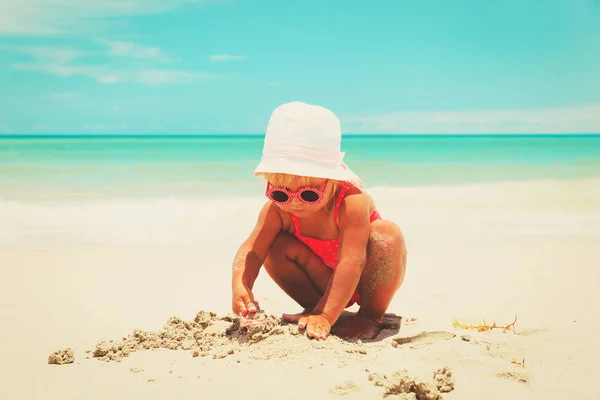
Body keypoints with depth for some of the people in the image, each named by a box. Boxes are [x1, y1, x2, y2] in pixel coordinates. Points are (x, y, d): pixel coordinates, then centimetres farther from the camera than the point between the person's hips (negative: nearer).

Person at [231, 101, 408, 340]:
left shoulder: (351, 203, -37)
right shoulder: (277, 209, -22)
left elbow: (350, 263, -44)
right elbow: (252, 249, -29)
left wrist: (325, 316, -53)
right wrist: (240, 286, -51)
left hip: (365, 279, -4)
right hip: (327, 283, 4)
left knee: (387, 235, -35)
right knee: (276, 247, -19)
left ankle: (371, 315, -15)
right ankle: (314, 307, -1)